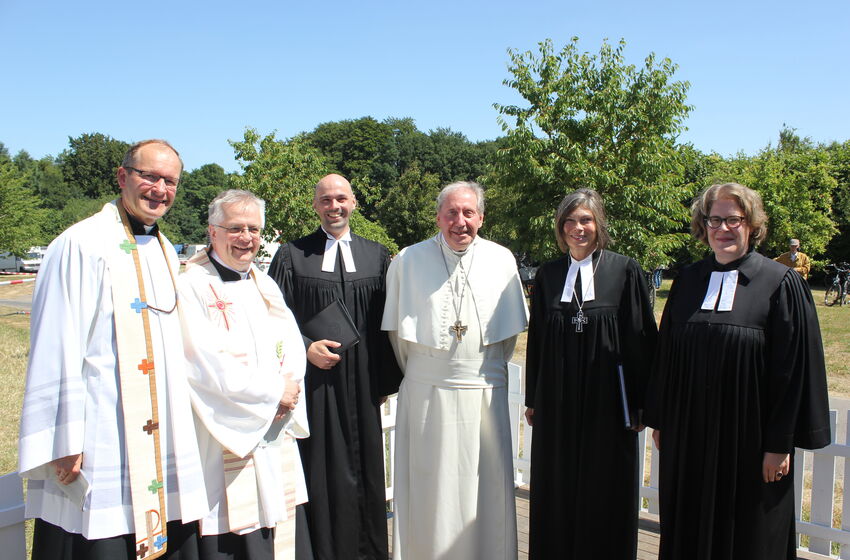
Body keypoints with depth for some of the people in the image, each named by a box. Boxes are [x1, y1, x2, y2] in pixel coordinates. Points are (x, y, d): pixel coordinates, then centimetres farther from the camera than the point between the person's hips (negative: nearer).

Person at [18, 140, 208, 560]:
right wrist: (64, 442, -15)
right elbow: (57, 349, -14)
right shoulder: (81, 245, -11)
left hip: (164, 442, 8)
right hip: (101, 445, -7)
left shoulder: (165, 252, 13)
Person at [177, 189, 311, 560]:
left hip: (275, 437, 7)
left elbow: (292, 344, 9)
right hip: (225, 440, -6)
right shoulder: (192, 286, -8)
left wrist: (290, 384, -11)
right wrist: (272, 392, -12)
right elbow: (209, 363, -16)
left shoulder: (264, 285, 15)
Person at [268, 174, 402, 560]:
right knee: (321, 472, 3)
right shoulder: (292, 255, 4)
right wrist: (306, 348, -12)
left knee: (365, 467, 7)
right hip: (314, 381, -1)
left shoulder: (377, 255, 9)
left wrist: (387, 379, 4)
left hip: (363, 384, 2)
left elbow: (387, 322, 9)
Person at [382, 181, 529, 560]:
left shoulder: (502, 260, 2)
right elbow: (396, 329, 7)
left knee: (484, 485, 9)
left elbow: (511, 329, 12)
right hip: (427, 392, -1)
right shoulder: (408, 261, -2)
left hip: (484, 392, 1)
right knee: (429, 487, 7)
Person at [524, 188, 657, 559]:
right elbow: (535, 340, 9)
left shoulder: (625, 271, -4)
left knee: (605, 493, 9)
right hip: (556, 401, 3)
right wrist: (532, 399, 9)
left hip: (607, 398, -3)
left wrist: (640, 402, -6)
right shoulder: (547, 276, 5)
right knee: (556, 493, 12)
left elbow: (641, 338, -4)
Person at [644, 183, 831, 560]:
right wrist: (660, 420, 9)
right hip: (688, 435, 4)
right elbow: (665, 355, 9)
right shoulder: (688, 281, 6)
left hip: (750, 439, -4)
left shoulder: (781, 283, -6)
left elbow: (793, 368, -9)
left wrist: (781, 443, -11)